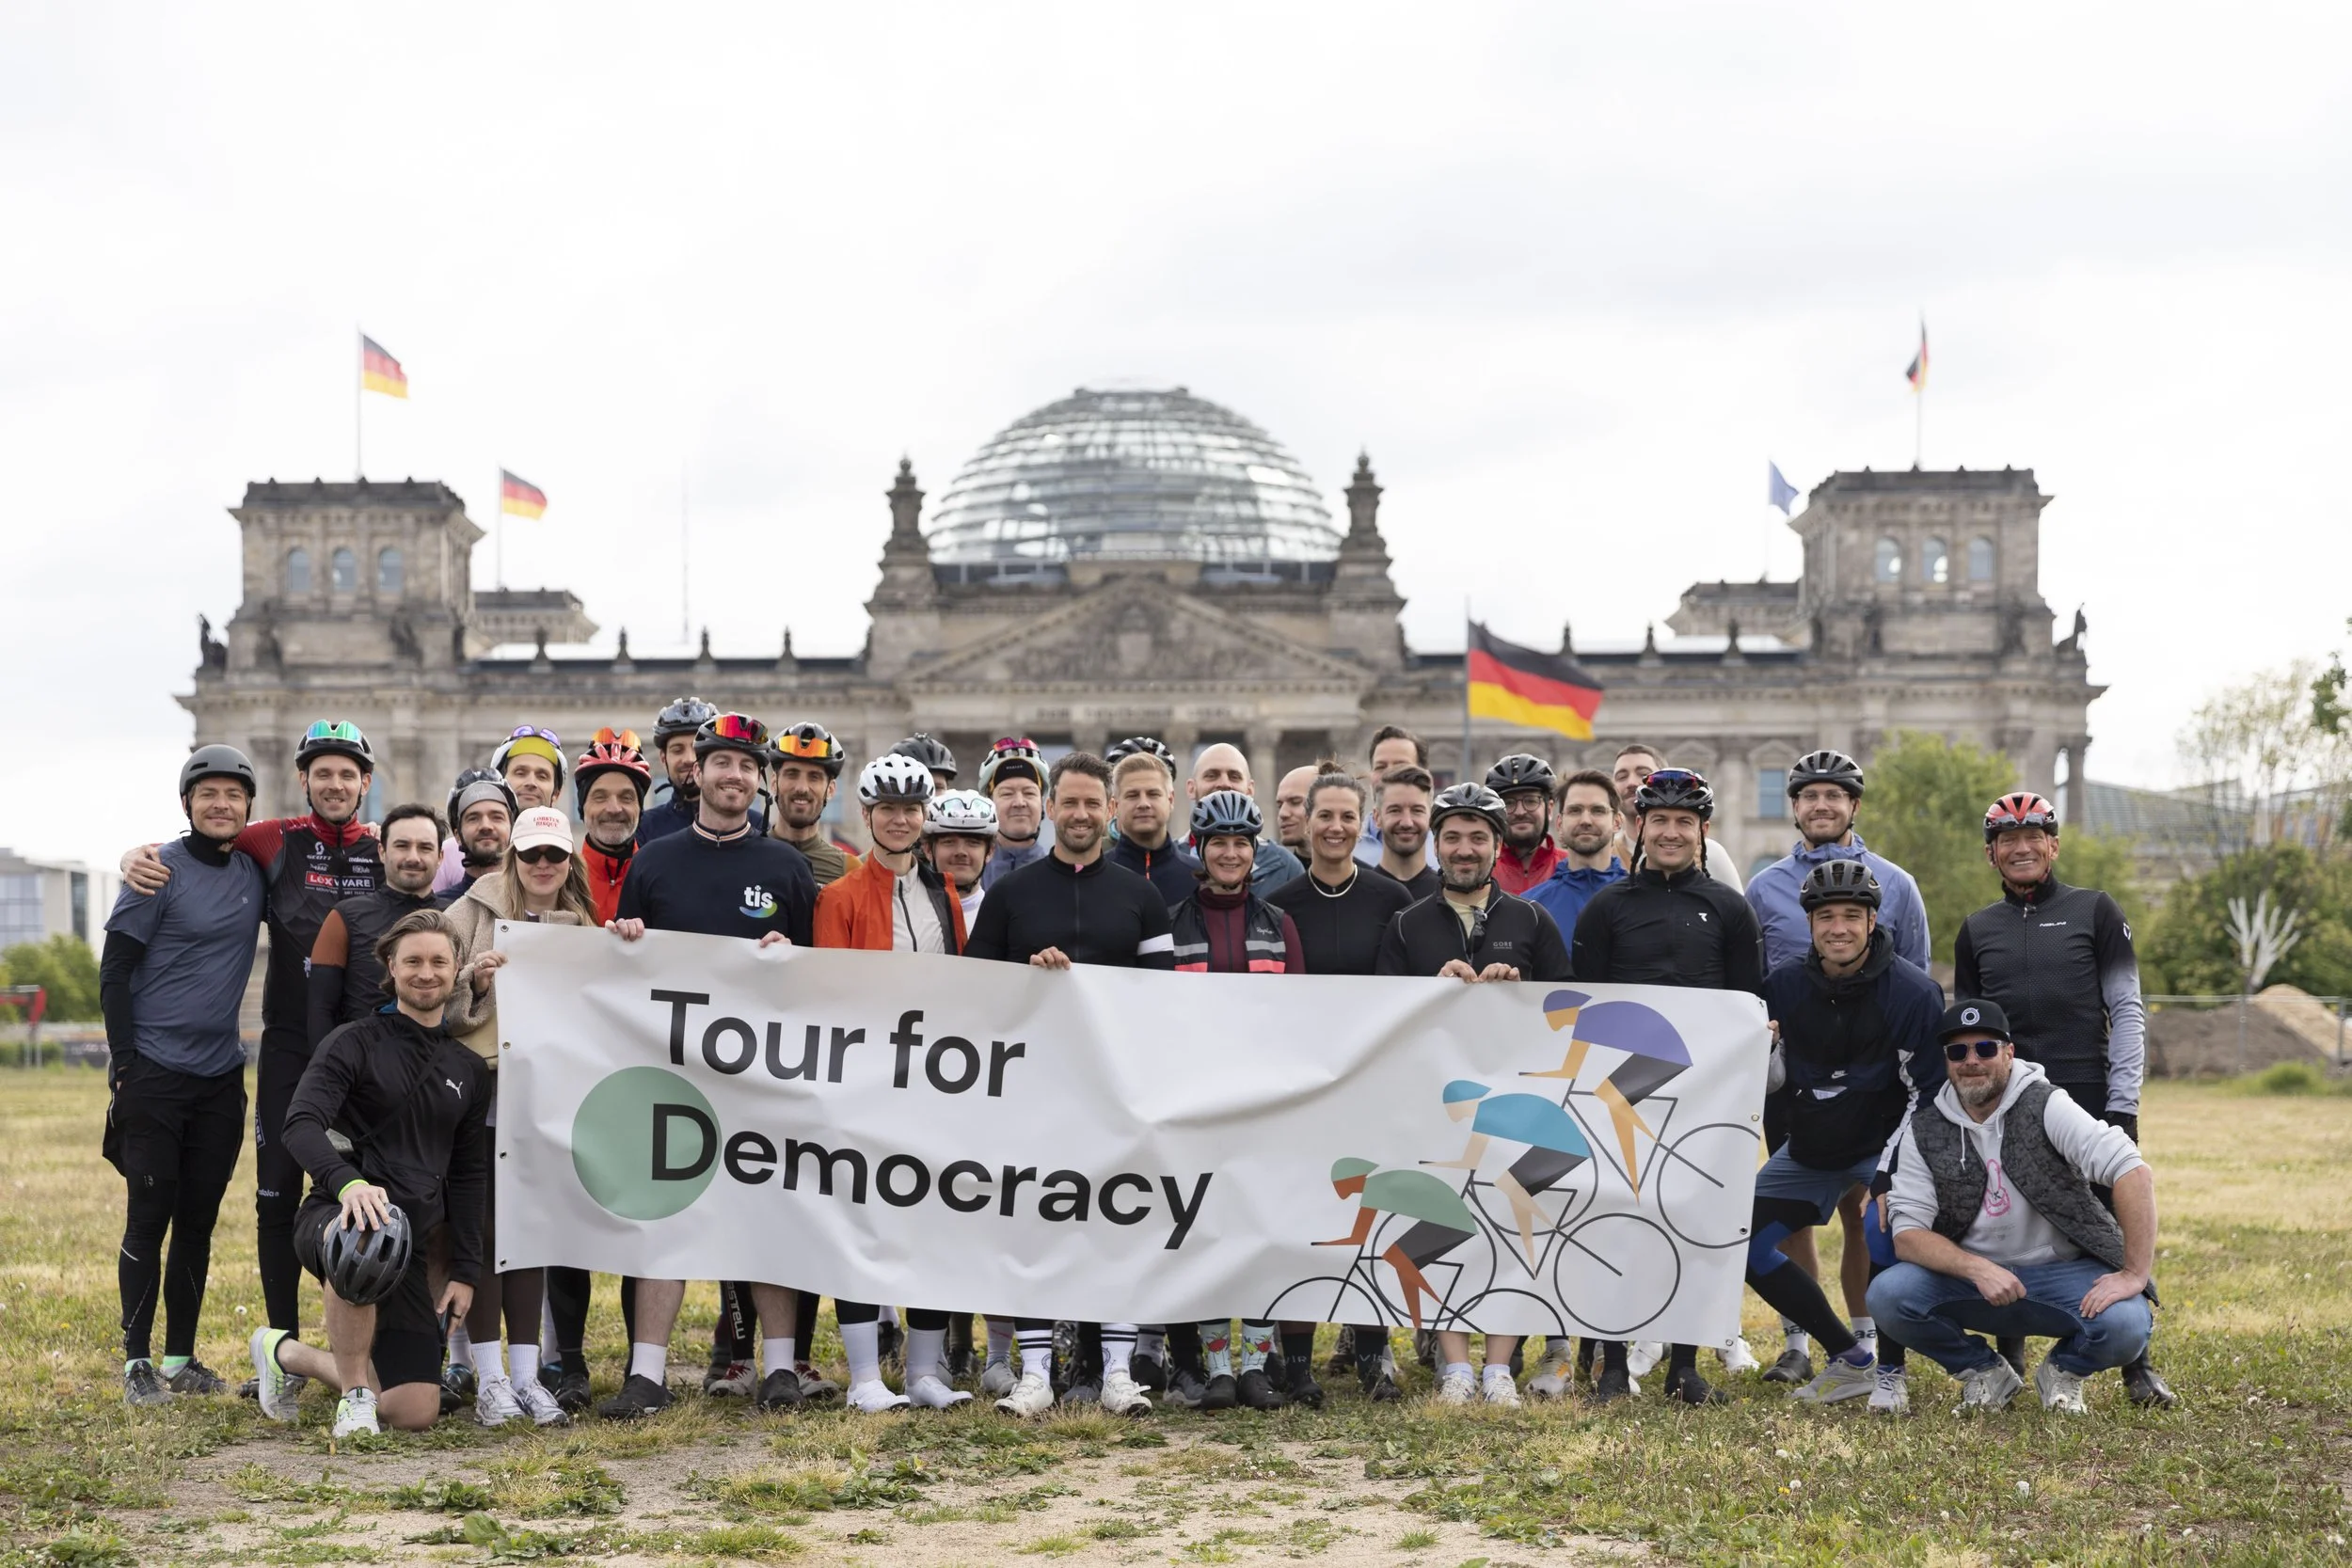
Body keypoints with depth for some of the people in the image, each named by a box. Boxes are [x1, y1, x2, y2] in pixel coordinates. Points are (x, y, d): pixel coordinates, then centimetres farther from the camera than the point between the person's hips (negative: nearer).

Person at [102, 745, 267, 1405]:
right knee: (150, 1217, -3)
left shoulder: (254, 874, 9)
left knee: (199, 1221, 8)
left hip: (221, 1077, 5)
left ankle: (181, 1357, 16)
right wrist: (124, 1065, -11)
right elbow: (114, 972, -7)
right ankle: (137, 1362, 4)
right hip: (155, 1073, -5)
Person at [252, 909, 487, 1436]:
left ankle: (289, 1355, 23)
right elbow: (301, 1124, -15)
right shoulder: (356, 1044, 1)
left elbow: (469, 1177, 21)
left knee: (416, 1413, -5)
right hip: (335, 1216, -5)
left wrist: (465, 1271, 12)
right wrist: (349, 1181, -34)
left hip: (410, 1244, 5)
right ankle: (355, 1393, -22)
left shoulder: (467, 1070, 17)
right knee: (364, 1247, -45)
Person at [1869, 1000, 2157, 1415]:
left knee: (2126, 1326, -32)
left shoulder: (2045, 1106, -11)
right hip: (1971, 1279, 2)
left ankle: (2063, 1370, 5)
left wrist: (2135, 1275, -29)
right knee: (1887, 1295, -24)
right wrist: (1977, 1269, -26)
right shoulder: (1925, 1132, -1)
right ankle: (1986, 1372, 4)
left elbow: (2135, 1173, -21)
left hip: (2062, 1272, -2)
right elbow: (1907, 1235, -8)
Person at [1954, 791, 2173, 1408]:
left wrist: (2124, 1104, -6)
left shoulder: (2095, 912, 6)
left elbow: (2126, 1012, 2)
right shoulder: (1976, 930, 14)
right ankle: (2010, 1363, 13)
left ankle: (2136, 1367, 3)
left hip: (2087, 1100, -2)